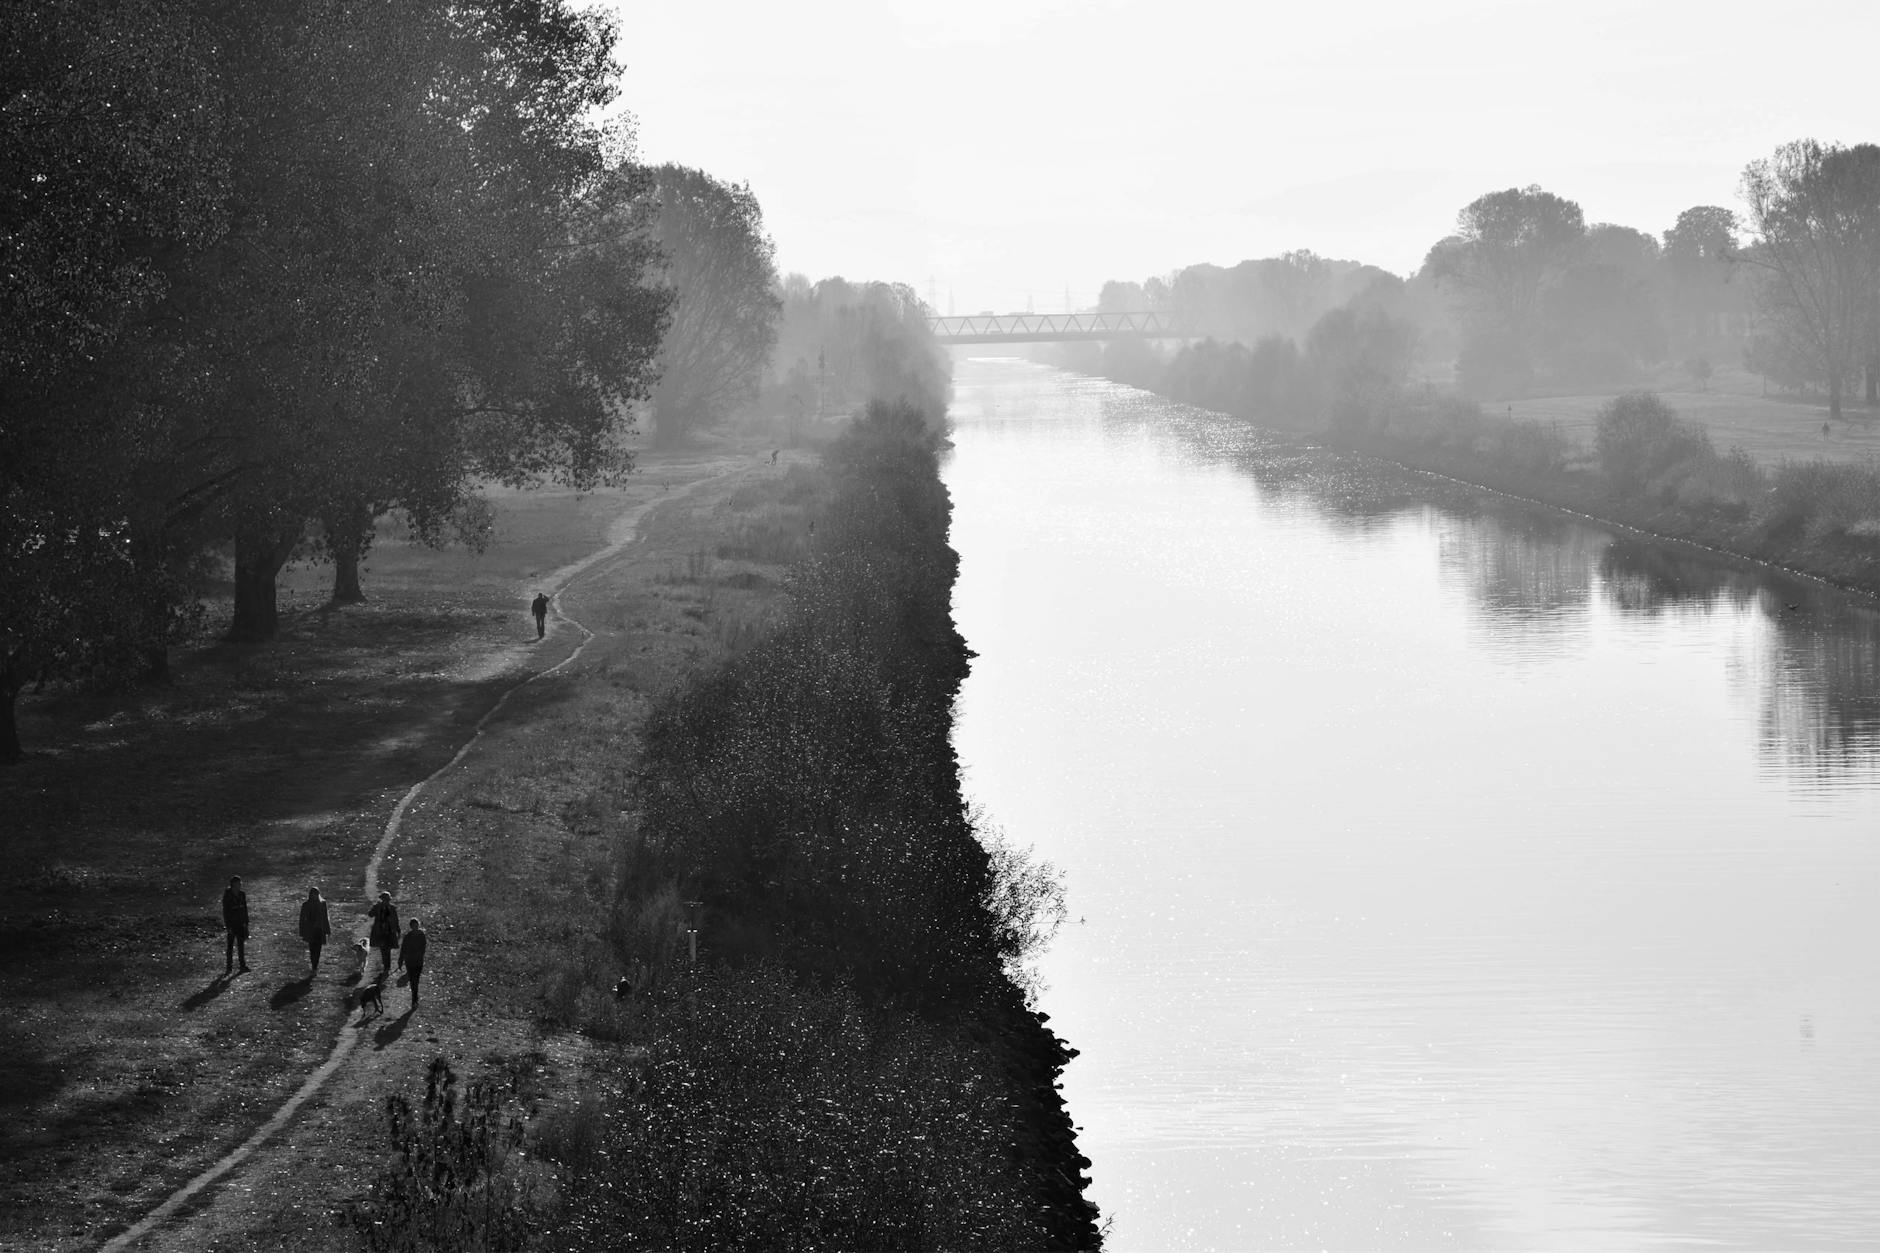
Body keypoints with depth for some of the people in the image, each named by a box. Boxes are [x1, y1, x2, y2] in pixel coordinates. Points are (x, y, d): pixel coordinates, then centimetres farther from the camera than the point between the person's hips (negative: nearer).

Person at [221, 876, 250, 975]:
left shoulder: (242, 894, 4)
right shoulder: (227, 897, -12)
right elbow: (225, 912, -12)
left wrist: (246, 923, 10)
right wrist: (228, 926, -15)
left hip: (240, 923, 5)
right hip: (231, 924, -5)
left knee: (241, 945, 7)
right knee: (230, 946, 1)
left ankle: (243, 966, 11)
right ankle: (229, 967, 8)